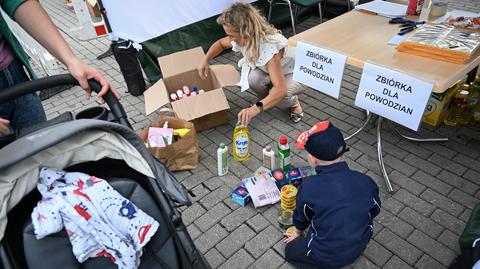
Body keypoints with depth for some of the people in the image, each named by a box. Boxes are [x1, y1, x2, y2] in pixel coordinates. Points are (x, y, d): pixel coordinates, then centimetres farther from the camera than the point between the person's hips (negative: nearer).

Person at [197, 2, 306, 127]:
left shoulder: (269, 47, -42)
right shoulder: (244, 38, -21)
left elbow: (280, 89, -51)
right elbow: (220, 43, 4)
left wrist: (256, 108, -63)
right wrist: (205, 60, -10)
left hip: (295, 75, -5)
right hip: (269, 71, 5)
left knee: (276, 94, -35)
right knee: (254, 78, -29)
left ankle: (293, 102, 1)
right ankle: (263, 97, 5)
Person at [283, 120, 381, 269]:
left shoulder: (309, 187, -24)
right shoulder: (365, 181, -16)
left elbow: (301, 216, -3)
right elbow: (375, 211, 4)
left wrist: (297, 232, 20)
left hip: (327, 255, -5)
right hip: (360, 246, 5)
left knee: (290, 250, 20)